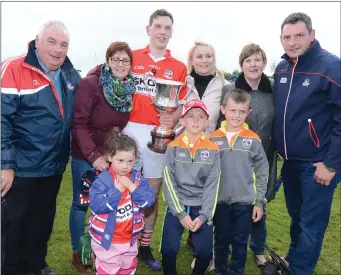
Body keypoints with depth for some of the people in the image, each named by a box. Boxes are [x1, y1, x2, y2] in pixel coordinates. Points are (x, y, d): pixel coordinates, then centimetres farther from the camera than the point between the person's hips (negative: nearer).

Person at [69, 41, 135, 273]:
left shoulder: (130, 88, 0)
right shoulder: (90, 83, -16)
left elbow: (125, 123, 7)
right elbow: (79, 123, -18)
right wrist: (93, 155, -23)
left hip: (113, 156, 5)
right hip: (85, 156, -4)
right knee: (81, 203, 8)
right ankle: (77, 253, 27)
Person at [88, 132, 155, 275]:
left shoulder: (138, 178, -5)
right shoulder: (103, 180, -18)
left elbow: (149, 200, -14)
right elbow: (96, 205, -28)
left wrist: (131, 187, -24)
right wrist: (117, 189, -29)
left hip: (130, 238, 5)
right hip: (106, 238, -4)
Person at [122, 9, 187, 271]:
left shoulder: (179, 68, 7)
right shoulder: (132, 58, 4)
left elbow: (180, 105, 9)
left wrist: (172, 119, -12)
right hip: (131, 130, -1)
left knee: (153, 191, 9)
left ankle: (145, 246, 25)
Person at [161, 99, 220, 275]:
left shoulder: (213, 150, -2)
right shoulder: (173, 147, -3)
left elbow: (212, 185, -3)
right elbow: (168, 182, -6)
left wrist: (204, 215, -10)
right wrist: (180, 213, -11)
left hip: (201, 207, 1)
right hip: (177, 205, 0)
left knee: (205, 252, -8)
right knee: (169, 248, -11)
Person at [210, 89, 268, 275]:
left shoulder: (253, 140, -6)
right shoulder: (214, 138, -4)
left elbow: (262, 173, 0)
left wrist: (259, 202, 0)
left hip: (245, 203, 0)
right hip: (220, 202, 1)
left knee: (240, 244, 12)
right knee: (221, 241, 16)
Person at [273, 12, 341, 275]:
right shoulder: (281, 69, 5)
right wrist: (275, 149, 11)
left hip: (318, 164, -6)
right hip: (290, 161, 6)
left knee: (311, 223, 5)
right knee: (296, 216, 22)